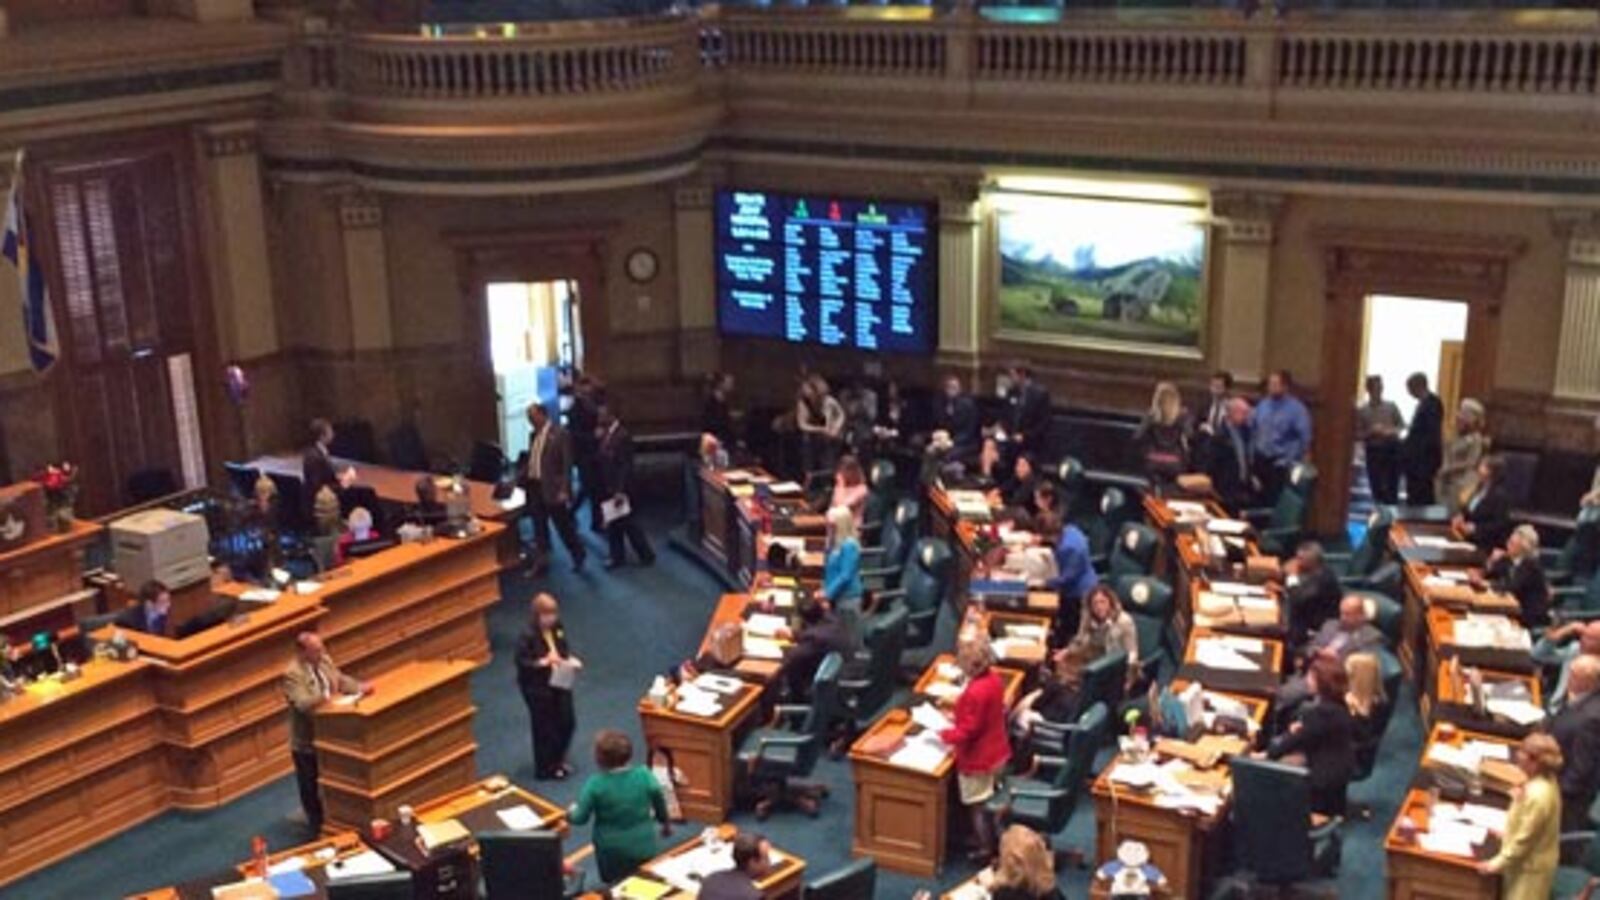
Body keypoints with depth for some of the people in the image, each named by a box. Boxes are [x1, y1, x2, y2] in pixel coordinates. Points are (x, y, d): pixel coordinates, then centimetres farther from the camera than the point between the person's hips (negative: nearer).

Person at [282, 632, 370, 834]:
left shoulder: (324, 660, -1)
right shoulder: (292, 674, -24)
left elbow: (342, 681, 8)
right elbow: (302, 703, -35)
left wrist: (360, 687, -11)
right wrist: (325, 696, -48)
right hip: (306, 741, -7)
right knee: (311, 787, 10)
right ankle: (319, 828, 27)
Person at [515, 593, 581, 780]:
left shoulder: (558, 629, -2)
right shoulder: (528, 636, -21)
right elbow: (521, 662, -20)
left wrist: (570, 659, -6)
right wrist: (543, 662, -31)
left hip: (560, 683, 7)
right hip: (537, 688, -7)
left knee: (567, 722, 14)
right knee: (544, 727, 6)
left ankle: (558, 760, 37)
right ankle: (546, 768, 23)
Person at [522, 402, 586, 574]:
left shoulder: (560, 433, -12)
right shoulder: (533, 435, 11)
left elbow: (567, 464, -14)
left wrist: (564, 490, -19)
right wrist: (522, 481, 12)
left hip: (552, 489, -7)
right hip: (534, 487, 7)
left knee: (563, 526, 5)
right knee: (539, 528, 10)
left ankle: (578, 555, 24)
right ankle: (540, 563, 16)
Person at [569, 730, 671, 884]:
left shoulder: (595, 784, -21)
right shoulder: (644, 775, -16)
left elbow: (581, 818, -12)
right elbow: (660, 803, -1)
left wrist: (571, 813, 12)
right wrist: (666, 823, 19)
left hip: (612, 852, -2)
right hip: (643, 848, 2)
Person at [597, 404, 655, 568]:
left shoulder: (623, 436, -19)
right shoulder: (605, 434, 5)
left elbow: (626, 466, -21)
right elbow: (604, 461, 10)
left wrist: (620, 491, -23)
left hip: (620, 489, -7)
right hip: (608, 488, 7)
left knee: (629, 523, 3)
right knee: (612, 524, 14)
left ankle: (647, 555, 17)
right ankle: (617, 556, 26)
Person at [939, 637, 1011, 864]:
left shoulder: (976, 692, -33)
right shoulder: (994, 679, -4)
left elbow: (968, 732, -26)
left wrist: (943, 735, -12)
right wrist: (959, 715, 7)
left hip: (978, 759, -9)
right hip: (995, 752, 9)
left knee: (978, 806, 9)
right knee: (988, 801, 25)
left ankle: (985, 851, 21)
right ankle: (988, 840, 40)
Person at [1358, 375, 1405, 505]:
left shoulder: (1391, 406, 3)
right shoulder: (1361, 410, 0)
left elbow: (1402, 424, 8)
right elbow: (1358, 434, -1)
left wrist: (1392, 431, -12)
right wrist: (1371, 432, -17)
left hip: (1392, 449, 0)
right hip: (1373, 451, 0)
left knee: (1392, 487, -1)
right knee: (1377, 488, 3)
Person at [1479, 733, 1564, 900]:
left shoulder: (1538, 795, -35)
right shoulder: (1544, 781, -5)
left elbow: (1524, 838, -25)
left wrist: (1498, 863, -17)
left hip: (1530, 864, -9)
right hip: (1529, 858, 9)